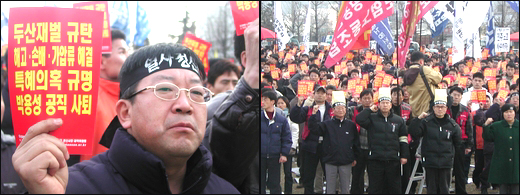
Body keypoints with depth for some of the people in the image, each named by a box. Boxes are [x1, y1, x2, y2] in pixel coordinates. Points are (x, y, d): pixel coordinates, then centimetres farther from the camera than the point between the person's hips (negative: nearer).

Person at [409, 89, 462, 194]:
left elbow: (457, 142, 14)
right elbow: (414, 135, -11)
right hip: (430, 161, -1)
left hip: (445, 161, 1)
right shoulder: (426, 121, -3)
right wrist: (418, 119, -17)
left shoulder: (452, 124, 3)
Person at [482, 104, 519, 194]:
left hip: (516, 163, 1)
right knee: (503, 186, 4)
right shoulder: (496, 126, 3)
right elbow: (487, 137, -5)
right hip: (502, 164, -1)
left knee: (515, 187, 4)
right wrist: (486, 126, -15)